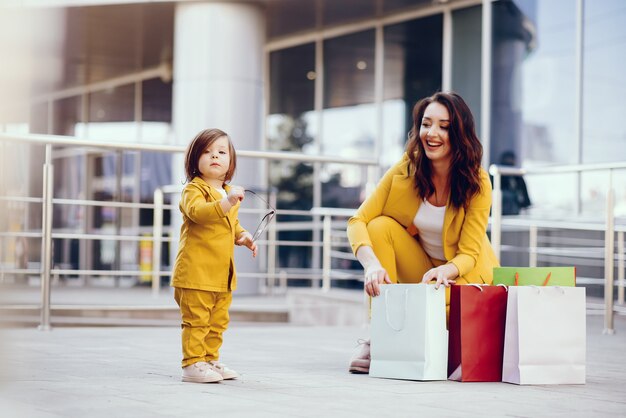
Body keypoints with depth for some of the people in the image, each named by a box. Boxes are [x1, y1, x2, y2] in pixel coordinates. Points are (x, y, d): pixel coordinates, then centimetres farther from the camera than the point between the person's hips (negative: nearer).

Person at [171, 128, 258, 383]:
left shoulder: (230, 194, 18)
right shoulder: (193, 189, -9)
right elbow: (197, 211, -31)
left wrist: (242, 236, 11)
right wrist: (227, 202, -42)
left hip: (223, 273, 8)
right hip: (196, 271, -8)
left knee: (218, 322, 15)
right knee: (196, 320, -7)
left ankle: (211, 360, 26)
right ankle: (192, 364, -1)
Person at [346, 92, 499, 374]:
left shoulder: (476, 182, -18)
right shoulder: (406, 170, -13)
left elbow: (468, 255, -17)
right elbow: (358, 221, -17)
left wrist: (443, 272, -40)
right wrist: (372, 264, -37)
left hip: (460, 274, -3)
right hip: (418, 266, 3)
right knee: (381, 226, -25)